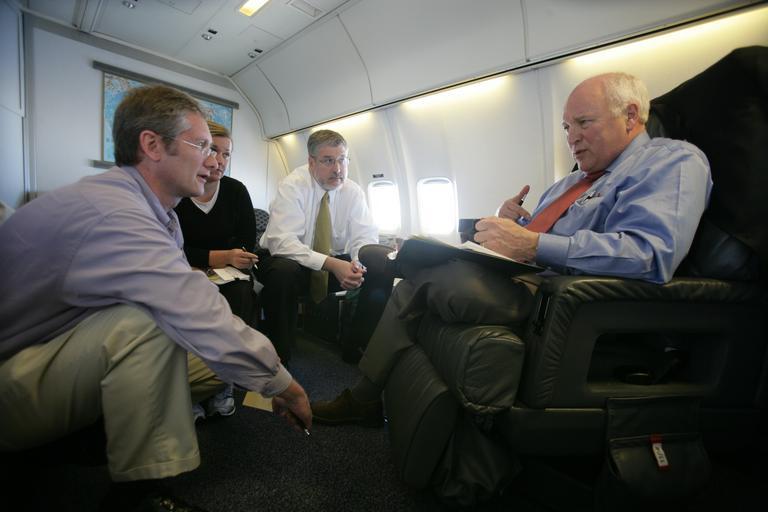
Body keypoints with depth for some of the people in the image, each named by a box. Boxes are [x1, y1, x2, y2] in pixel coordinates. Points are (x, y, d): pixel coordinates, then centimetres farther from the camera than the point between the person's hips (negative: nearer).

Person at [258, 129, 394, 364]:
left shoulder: (353, 191, -3)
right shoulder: (293, 185, -16)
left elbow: (365, 238, -8)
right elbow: (281, 241, -27)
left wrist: (357, 264, -32)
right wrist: (331, 264, -39)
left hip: (335, 263, 4)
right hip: (291, 262, -3)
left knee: (383, 265, -19)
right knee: (282, 272, -38)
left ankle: (354, 346, -5)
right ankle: (279, 358, -15)